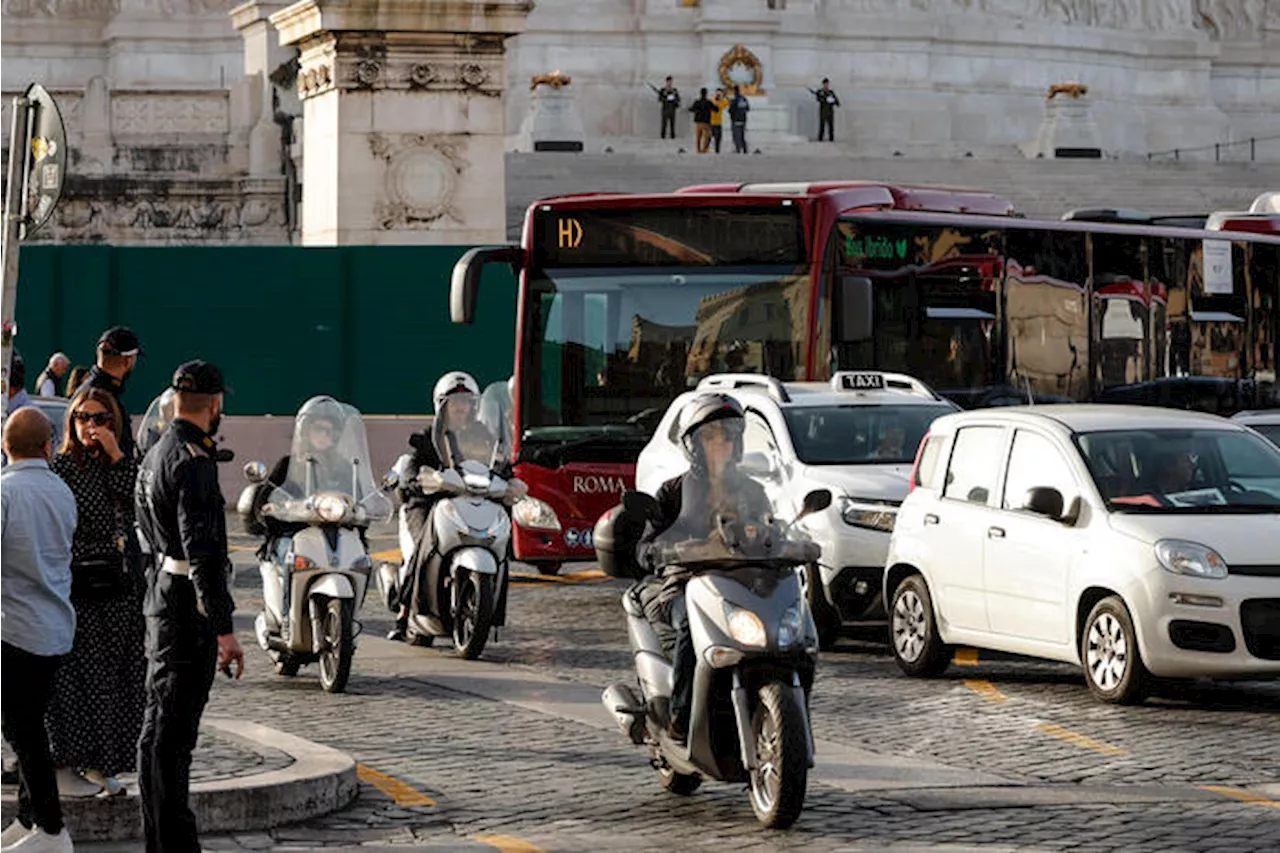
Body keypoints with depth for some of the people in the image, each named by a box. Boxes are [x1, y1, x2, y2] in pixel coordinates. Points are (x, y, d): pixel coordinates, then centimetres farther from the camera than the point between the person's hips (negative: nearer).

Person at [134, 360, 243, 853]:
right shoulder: (192, 461, -18)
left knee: (159, 728, 16)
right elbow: (201, 550, -24)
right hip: (188, 606, -10)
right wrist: (224, 629, -24)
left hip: (162, 594, 10)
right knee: (172, 734, -8)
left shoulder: (155, 455, 13)